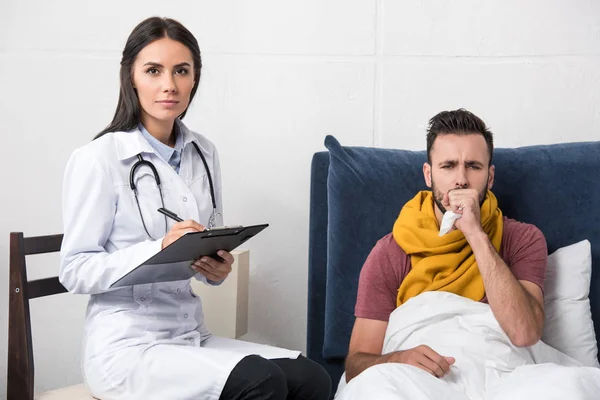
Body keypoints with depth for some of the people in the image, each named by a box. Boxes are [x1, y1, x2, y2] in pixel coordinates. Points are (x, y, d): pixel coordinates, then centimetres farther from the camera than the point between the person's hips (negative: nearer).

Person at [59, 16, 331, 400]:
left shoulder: (204, 153, 9)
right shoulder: (98, 159, -9)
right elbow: (75, 270, -10)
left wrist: (218, 267, -7)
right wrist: (159, 250, -24)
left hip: (191, 335, 6)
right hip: (126, 344, -6)